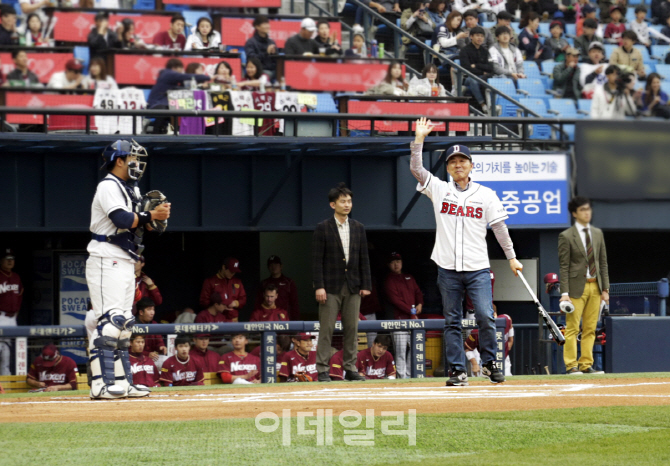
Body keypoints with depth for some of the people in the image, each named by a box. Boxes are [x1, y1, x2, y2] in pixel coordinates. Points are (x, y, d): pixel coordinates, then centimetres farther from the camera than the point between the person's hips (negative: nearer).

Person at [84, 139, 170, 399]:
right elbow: (121, 219, -22)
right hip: (107, 260, -11)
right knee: (110, 319, -17)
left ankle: (121, 381, 13)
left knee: (123, 322, 10)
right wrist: (151, 216, -16)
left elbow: (134, 224, 17)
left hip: (125, 261, 11)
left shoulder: (130, 189, 21)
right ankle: (101, 383, -23)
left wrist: (154, 218, -1)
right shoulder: (108, 186, -9)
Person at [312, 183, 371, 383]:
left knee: (352, 329, 5)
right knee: (326, 329, -4)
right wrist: (319, 286, -12)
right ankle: (322, 370, -2)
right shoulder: (323, 228, -1)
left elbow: (364, 259, 11)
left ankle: (350, 368, 10)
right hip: (331, 287, -4)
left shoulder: (358, 228, 11)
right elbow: (317, 260, -4)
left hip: (353, 287, 4)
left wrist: (365, 284, 4)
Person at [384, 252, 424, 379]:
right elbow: (395, 299, -8)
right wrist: (410, 310, -13)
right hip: (400, 318, -6)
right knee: (401, 349, -10)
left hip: (413, 318, 6)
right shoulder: (389, 281, 2)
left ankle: (410, 374, 10)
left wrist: (420, 304, -1)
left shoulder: (409, 278, 23)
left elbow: (418, 292, 21)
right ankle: (402, 376, -11)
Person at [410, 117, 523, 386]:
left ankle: (489, 363, 7)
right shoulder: (439, 190, 7)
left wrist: (511, 257, 6)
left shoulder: (485, 195, 8)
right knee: (452, 322, 3)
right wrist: (420, 138, -10)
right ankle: (458, 371, 8)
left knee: (486, 317, -11)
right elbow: (416, 168, -2)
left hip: (478, 269, -1)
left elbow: (499, 227, 9)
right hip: (448, 269, 1)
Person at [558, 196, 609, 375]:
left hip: (595, 286, 5)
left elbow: (603, 262, 14)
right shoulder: (566, 236, -3)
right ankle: (571, 365, -4)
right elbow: (563, 266, -6)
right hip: (577, 286, -5)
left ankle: (586, 365, 8)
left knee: (590, 329, 5)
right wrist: (564, 293, -13)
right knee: (572, 328, -7)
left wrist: (605, 288, 7)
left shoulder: (597, 233, 13)